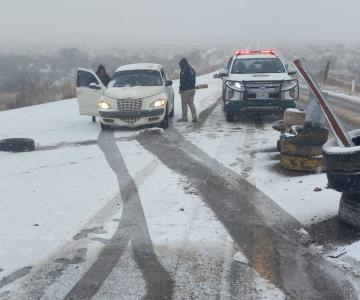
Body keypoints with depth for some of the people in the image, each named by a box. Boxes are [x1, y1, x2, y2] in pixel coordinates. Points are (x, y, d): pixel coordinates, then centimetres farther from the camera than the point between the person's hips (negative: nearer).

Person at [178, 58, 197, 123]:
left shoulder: (184, 71, -15)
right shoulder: (192, 70, 12)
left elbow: (182, 81, -17)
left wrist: (181, 89, -10)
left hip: (186, 90, -8)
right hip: (192, 89, 8)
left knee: (184, 103, 3)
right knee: (191, 103, 12)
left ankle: (184, 118, 9)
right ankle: (194, 117, 4)